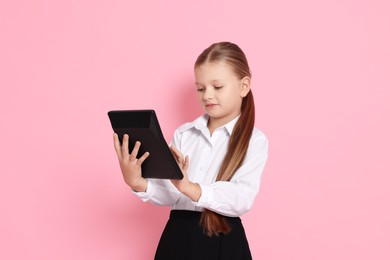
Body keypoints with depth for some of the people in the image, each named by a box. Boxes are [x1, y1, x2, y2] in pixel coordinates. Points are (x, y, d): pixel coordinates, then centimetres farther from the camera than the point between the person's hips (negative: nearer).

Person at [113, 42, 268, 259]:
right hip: (177, 236, 3)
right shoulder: (183, 134, 5)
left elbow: (242, 200, -19)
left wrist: (189, 188, -31)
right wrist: (139, 184, -19)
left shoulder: (254, 140, -5)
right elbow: (169, 194, -1)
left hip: (223, 242, -3)